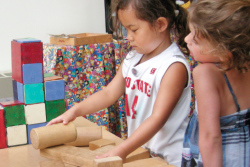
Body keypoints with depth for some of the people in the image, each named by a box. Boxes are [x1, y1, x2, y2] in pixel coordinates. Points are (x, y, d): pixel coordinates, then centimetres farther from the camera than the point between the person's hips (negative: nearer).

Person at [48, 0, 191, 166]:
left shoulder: (174, 66, -19)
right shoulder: (132, 59, 5)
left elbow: (158, 118, -24)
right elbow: (109, 93, 6)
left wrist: (121, 151, -30)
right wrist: (75, 111, -6)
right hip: (138, 150, 7)